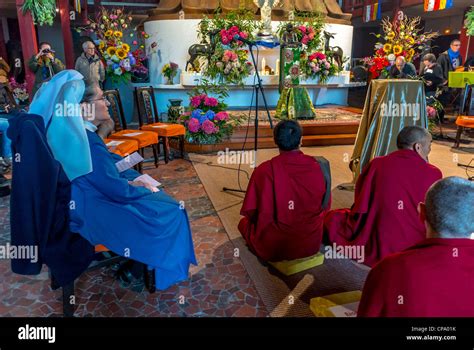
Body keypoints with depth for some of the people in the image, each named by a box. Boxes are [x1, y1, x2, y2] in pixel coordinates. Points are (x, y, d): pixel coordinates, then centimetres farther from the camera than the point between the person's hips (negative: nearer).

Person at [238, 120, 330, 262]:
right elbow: (325, 206, 5)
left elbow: (251, 212, -10)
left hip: (276, 247, -5)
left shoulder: (265, 170, -20)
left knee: (245, 222, 22)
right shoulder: (317, 166, -10)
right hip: (312, 244, 5)